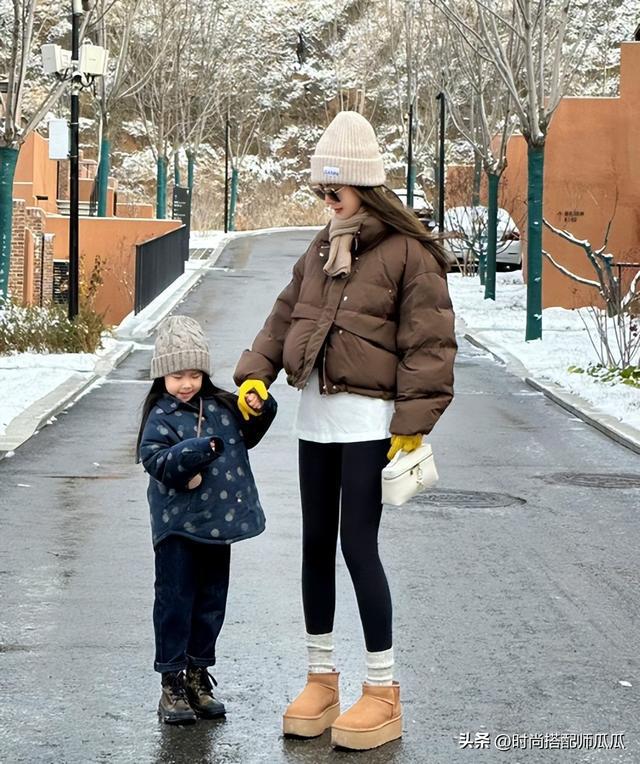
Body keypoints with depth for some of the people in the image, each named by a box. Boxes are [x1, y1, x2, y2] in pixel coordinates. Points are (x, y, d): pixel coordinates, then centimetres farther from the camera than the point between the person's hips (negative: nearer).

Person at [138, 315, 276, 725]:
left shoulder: (220, 406, 7)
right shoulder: (161, 418, -9)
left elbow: (246, 435, 23)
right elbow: (156, 461, -22)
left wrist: (259, 410, 4)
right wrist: (199, 449, -31)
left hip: (219, 521, 6)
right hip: (178, 525, -5)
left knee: (212, 602, 13)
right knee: (175, 602, -1)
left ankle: (199, 672, 26)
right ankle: (172, 682, 8)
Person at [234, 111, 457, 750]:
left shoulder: (408, 254, -9)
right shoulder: (320, 251, 13)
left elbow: (427, 346, -11)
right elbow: (286, 317, 18)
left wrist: (413, 424, -15)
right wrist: (256, 372, 2)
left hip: (368, 419, -7)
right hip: (315, 418, 7)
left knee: (358, 547, -8)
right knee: (316, 546, 11)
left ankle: (383, 693, 4)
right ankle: (320, 680, 23)